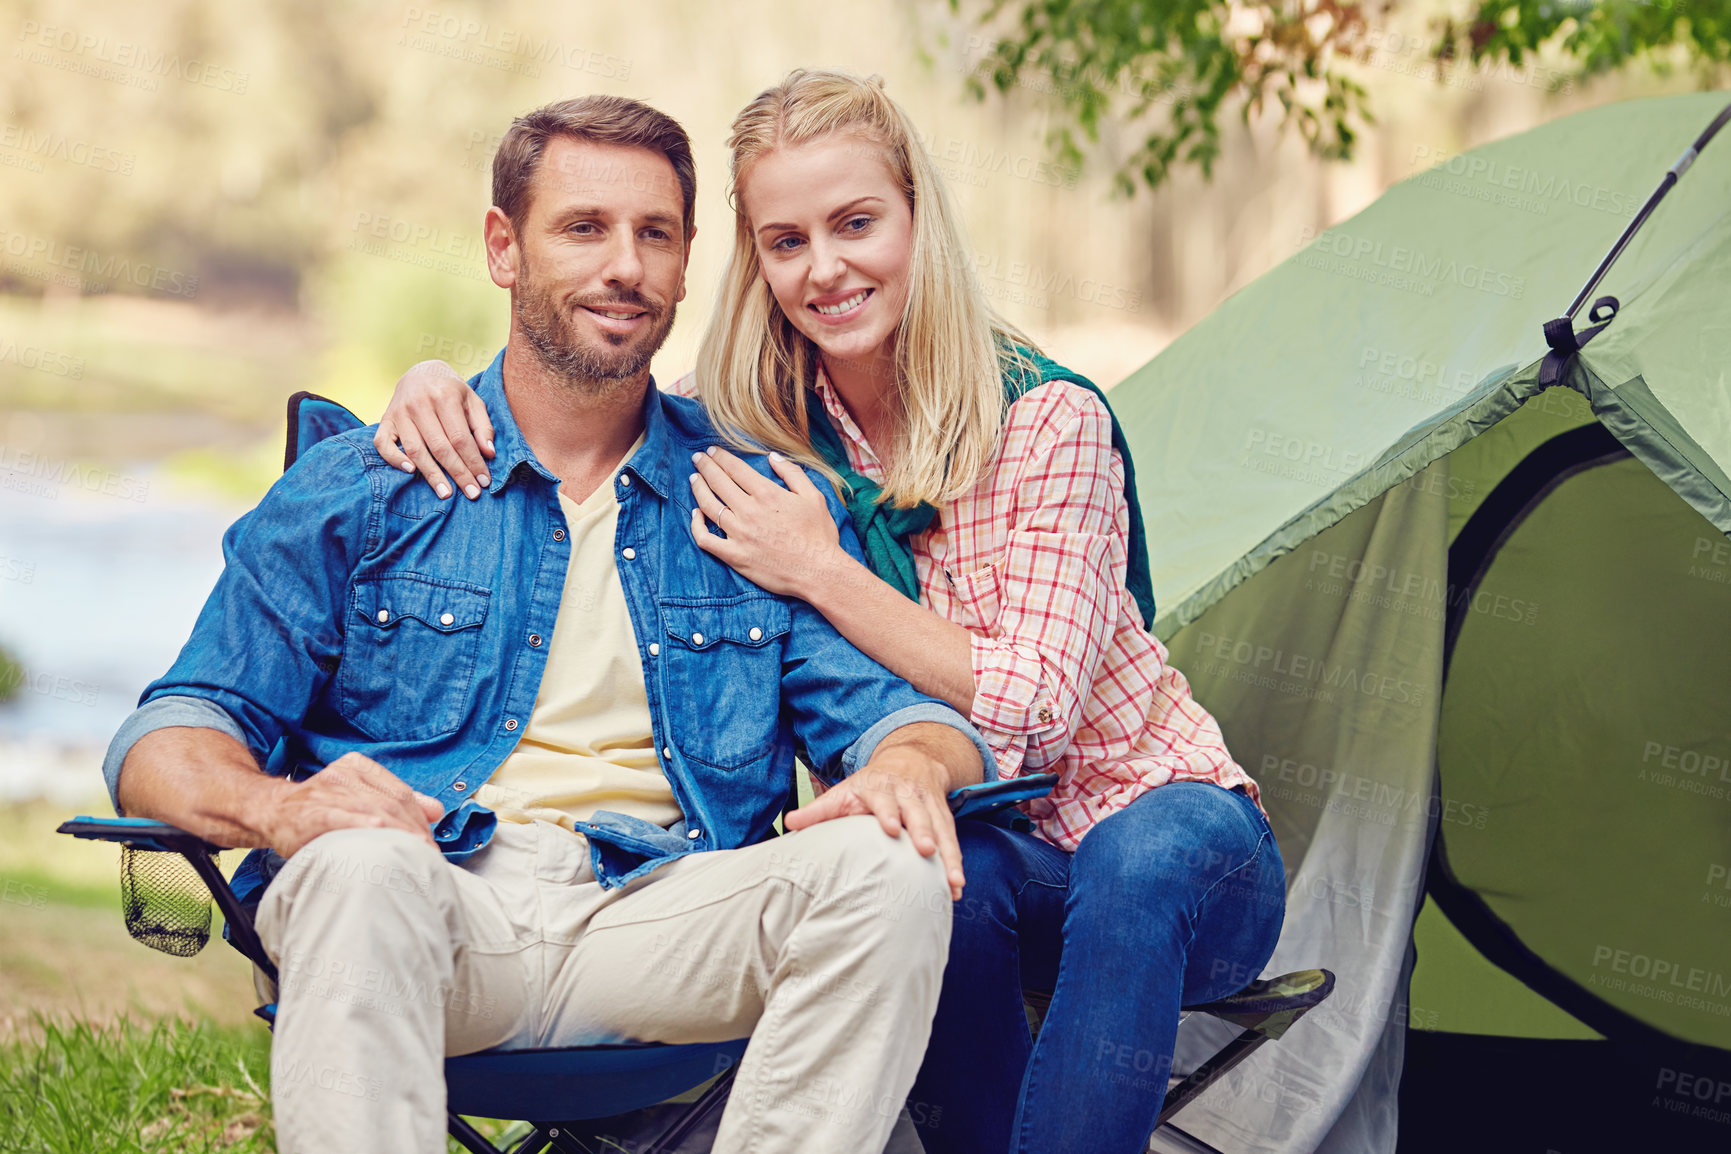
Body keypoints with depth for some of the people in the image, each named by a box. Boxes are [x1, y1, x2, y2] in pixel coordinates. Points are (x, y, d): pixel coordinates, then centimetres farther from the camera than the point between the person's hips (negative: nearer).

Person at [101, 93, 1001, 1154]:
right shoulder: (356, 492, 12)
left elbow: (884, 702, 13)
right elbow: (177, 731, 8)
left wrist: (907, 763, -14)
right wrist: (276, 806, -18)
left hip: (662, 919, 2)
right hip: (435, 906, -1)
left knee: (889, 871, -27)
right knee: (361, 867, -36)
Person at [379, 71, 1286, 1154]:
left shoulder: (1050, 418, -16)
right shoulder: (748, 429, -3)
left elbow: (1029, 716, -22)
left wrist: (818, 569, -25)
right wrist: (438, 382, -13)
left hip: (1179, 835, -2)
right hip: (971, 854, 3)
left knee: (1140, 858, -39)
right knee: (943, 870, -35)